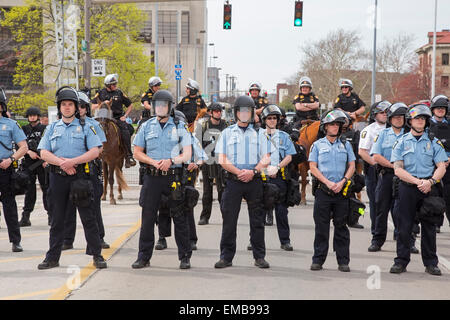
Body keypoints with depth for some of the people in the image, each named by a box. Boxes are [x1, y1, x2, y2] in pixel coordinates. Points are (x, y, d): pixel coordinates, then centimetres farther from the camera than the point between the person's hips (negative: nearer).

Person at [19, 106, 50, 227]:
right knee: (29, 190, 4)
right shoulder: (24, 130, 12)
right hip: (28, 163, 2)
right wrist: (29, 152, -11)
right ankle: (25, 217, 6)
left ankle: (51, 215, 3)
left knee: (46, 189, -2)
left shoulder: (44, 129, 5)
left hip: (43, 163, -2)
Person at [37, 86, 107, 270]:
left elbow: (95, 151, -5)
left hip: (80, 176, -2)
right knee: (57, 219, 8)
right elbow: (44, 153, 3)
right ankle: (53, 257, 15)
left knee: (88, 218, -2)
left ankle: (97, 255, 3)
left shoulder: (85, 127, 6)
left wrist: (73, 161, -16)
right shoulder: (52, 128, 13)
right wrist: (62, 162, -13)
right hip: (57, 177, 2)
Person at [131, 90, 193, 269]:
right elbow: (137, 152, 9)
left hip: (174, 176, -1)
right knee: (148, 217, 3)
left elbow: (187, 155, 1)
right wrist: (153, 162, -9)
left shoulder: (180, 127, 5)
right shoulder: (146, 127, 10)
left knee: (180, 218, 1)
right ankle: (144, 257, 11)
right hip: (152, 177, 1)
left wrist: (171, 161, -17)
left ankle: (185, 257, 9)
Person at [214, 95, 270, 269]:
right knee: (229, 220, 0)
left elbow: (266, 159, 3)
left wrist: (253, 171, -13)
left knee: (257, 220, 2)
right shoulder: (227, 133, 10)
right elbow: (222, 160, 2)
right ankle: (226, 257, 6)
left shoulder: (258, 133, 10)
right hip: (233, 181, 0)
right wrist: (239, 172, -11)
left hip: (254, 181, 0)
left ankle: (259, 256, 10)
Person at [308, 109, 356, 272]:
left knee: (341, 226, 3)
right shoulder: (318, 145, 7)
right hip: (323, 191, -1)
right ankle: (318, 260, 7)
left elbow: (352, 166, 8)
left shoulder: (345, 145, 12)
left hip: (342, 191, 1)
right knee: (321, 226, 1)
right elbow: (313, 167, 1)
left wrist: (342, 182, -8)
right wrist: (328, 183, -11)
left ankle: (343, 261, 7)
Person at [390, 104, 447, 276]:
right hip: (407, 187, -1)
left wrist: (430, 181, -16)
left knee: (429, 226, 4)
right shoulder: (402, 142, 6)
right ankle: (401, 261, 8)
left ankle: (431, 263, 12)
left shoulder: (434, 142, 9)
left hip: (429, 189, 1)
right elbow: (398, 169, -2)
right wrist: (418, 181, -14)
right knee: (404, 225, 0)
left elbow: (441, 167, 3)